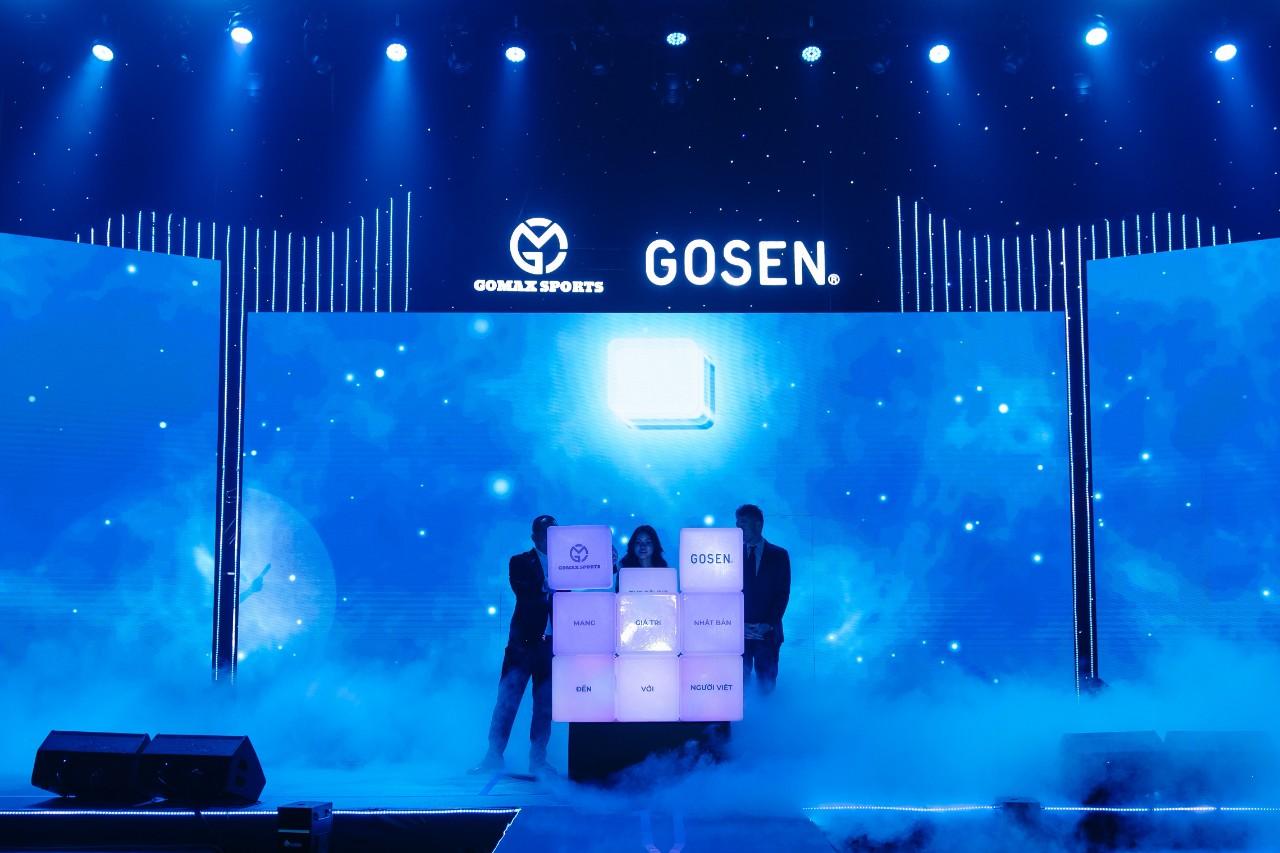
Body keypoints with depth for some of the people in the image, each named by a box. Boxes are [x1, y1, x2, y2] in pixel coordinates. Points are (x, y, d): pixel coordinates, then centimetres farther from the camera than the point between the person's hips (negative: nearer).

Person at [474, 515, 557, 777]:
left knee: (545, 704, 4)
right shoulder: (520, 562, 5)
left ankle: (538, 759, 9)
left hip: (552, 643, 3)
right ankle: (494, 756, -1)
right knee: (507, 698, -5)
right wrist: (548, 595, -22)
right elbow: (525, 595, -11)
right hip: (524, 639, -3)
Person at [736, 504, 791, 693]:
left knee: (766, 685, 1)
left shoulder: (779, 555, 5)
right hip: (738, 632, 1)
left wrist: (769, 624, -10)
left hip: (767, 633, -1)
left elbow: (783, 593, 1)